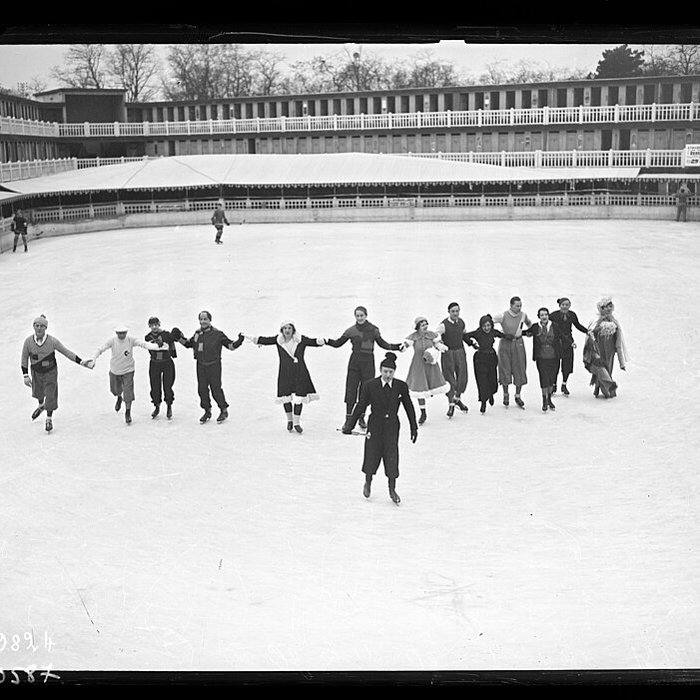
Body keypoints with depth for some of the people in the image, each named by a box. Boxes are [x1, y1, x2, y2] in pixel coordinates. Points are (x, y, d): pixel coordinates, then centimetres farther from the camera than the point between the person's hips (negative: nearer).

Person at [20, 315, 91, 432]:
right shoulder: (28, 342, -20)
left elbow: (66, 352, -12)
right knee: (38, 392, 25)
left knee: (50, 396, -4)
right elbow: (24, 358, -5)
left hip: (50, 372, -3)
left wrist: (81, 361, -13)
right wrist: (25, 375, -7)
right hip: (36, 373, 3)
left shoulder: (52, 341, -25)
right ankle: (41, 406, 60)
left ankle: (49, 419, 20)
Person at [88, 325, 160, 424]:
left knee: (128, 393, -9)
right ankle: (119, 398, 58)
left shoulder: (131, 340, -20)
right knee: (115, 390, 19)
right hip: (114, 371, 2)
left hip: (128, 370, -2)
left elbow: (143, 344, -31)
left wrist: (157, 346, -47)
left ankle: (127, 414, 12)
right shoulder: (112, 341, -18)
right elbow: (100, 349, -21)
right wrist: (93, 360, -37)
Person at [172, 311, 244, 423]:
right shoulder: (197, 334, 6)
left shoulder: (217, 334, -8)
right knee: (202, 389, 6)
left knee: (216, 388, -4)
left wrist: (239, 341, -23)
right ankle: (207, 411, 22)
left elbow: (230, 345, -6)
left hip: (214, 365, -5)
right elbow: (188, 344, 21)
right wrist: (180, 338, 8)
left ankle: (224, 410, 13)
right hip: (201, 365, 5)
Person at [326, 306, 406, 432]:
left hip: (368, 361, 1)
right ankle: (348, 419, 3)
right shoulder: (351, 330, 2)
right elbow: (338, 343, 8)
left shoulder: (373, 330, 3)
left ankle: (361, 418, 19)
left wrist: (399, 346, 3)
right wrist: (327, 341, -9)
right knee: (351, 390, -3)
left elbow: (383, 344, 12)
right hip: (354, 361, 0)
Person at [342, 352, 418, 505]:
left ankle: (392, 490, 15)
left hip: (392, 426, 1)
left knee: (391, 457, -2)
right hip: (375, 425, -1)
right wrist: (349, 425, -4)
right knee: (372, 454, 7)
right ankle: (368, 482, 35)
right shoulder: (370, 385, -11)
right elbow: (361, 406, -4)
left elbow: (409, 408, 4)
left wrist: (414, 428, 8)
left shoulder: (401, 386, -7)